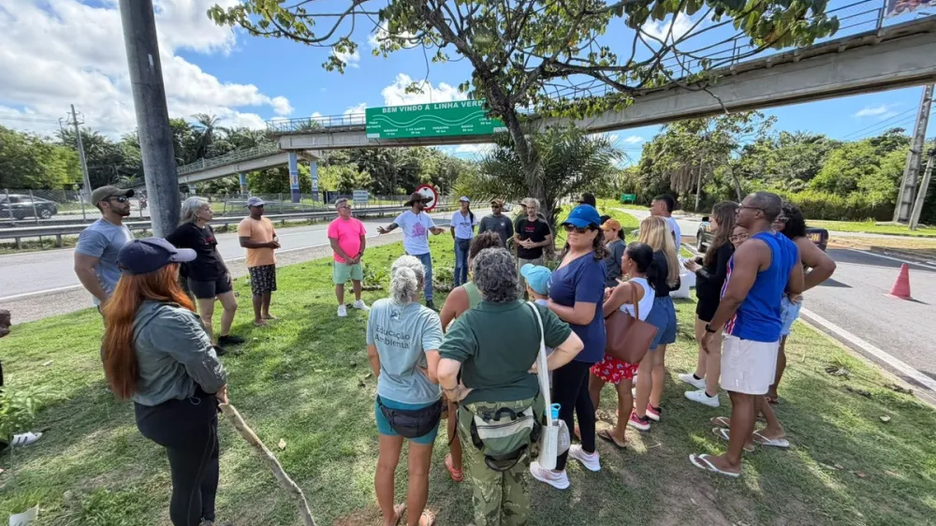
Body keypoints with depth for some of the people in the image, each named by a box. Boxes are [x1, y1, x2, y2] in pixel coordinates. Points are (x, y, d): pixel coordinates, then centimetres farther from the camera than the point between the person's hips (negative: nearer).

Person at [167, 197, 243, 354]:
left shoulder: (208, 228, 10)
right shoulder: (186, 230, -14)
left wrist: (226, 270, 14)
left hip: (219, 274, 8)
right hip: (201, 278, -8)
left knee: (231, 306, 13)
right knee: (206, 314, 5)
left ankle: (224, 336, 32)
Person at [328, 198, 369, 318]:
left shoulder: (357, 222, 3)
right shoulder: (334, 224, -12)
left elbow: (363, 240, 7)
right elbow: (334, 245, -15)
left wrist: (359, 255, -6)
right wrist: (347, 258, -17)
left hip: (356, 259, 5)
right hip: (342, 261, -5)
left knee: (357, 280, 17)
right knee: (340, 283, 5)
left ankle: (358, 302, 35)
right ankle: (341, 306, 19)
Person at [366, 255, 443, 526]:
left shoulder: (377, 309, -13)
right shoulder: (427, 318, -27)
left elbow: (372, 355, 1)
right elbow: (435, 373, -35)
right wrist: (423, 370, -13)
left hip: (386, 400, 4)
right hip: (421, 405, -4)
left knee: (386, 464, 28)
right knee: (418, 471, 22)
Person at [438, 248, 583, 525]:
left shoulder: (468, 322, -29)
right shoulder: (536, 312, -16)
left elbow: (445, 371, -39)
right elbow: (574, 345, -8)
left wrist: (453, 392, -18)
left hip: (481, 414, -4)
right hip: (525, 407, 5)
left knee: (485, 479, 24)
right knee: (517, 470, 33)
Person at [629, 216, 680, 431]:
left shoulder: (651, 258, -21)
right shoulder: (670, 256, 7)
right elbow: (674, 284, 18)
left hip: (652, 311, -9)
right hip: (666, 308, 9)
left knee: (644, 366, 1)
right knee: (658, 362, 19)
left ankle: (640, 416, 12)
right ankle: (654, 407, 34)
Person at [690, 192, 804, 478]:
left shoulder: (752, 247, -23)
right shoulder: (788, 246, 8)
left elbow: (734, 297, -25)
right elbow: (795, 288, 16)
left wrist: (711, 329, -15)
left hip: (748, 331, -10)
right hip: (768, 327, 10)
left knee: (741, 394, 1)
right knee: (751, 389, 27)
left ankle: (731, 461, 14)